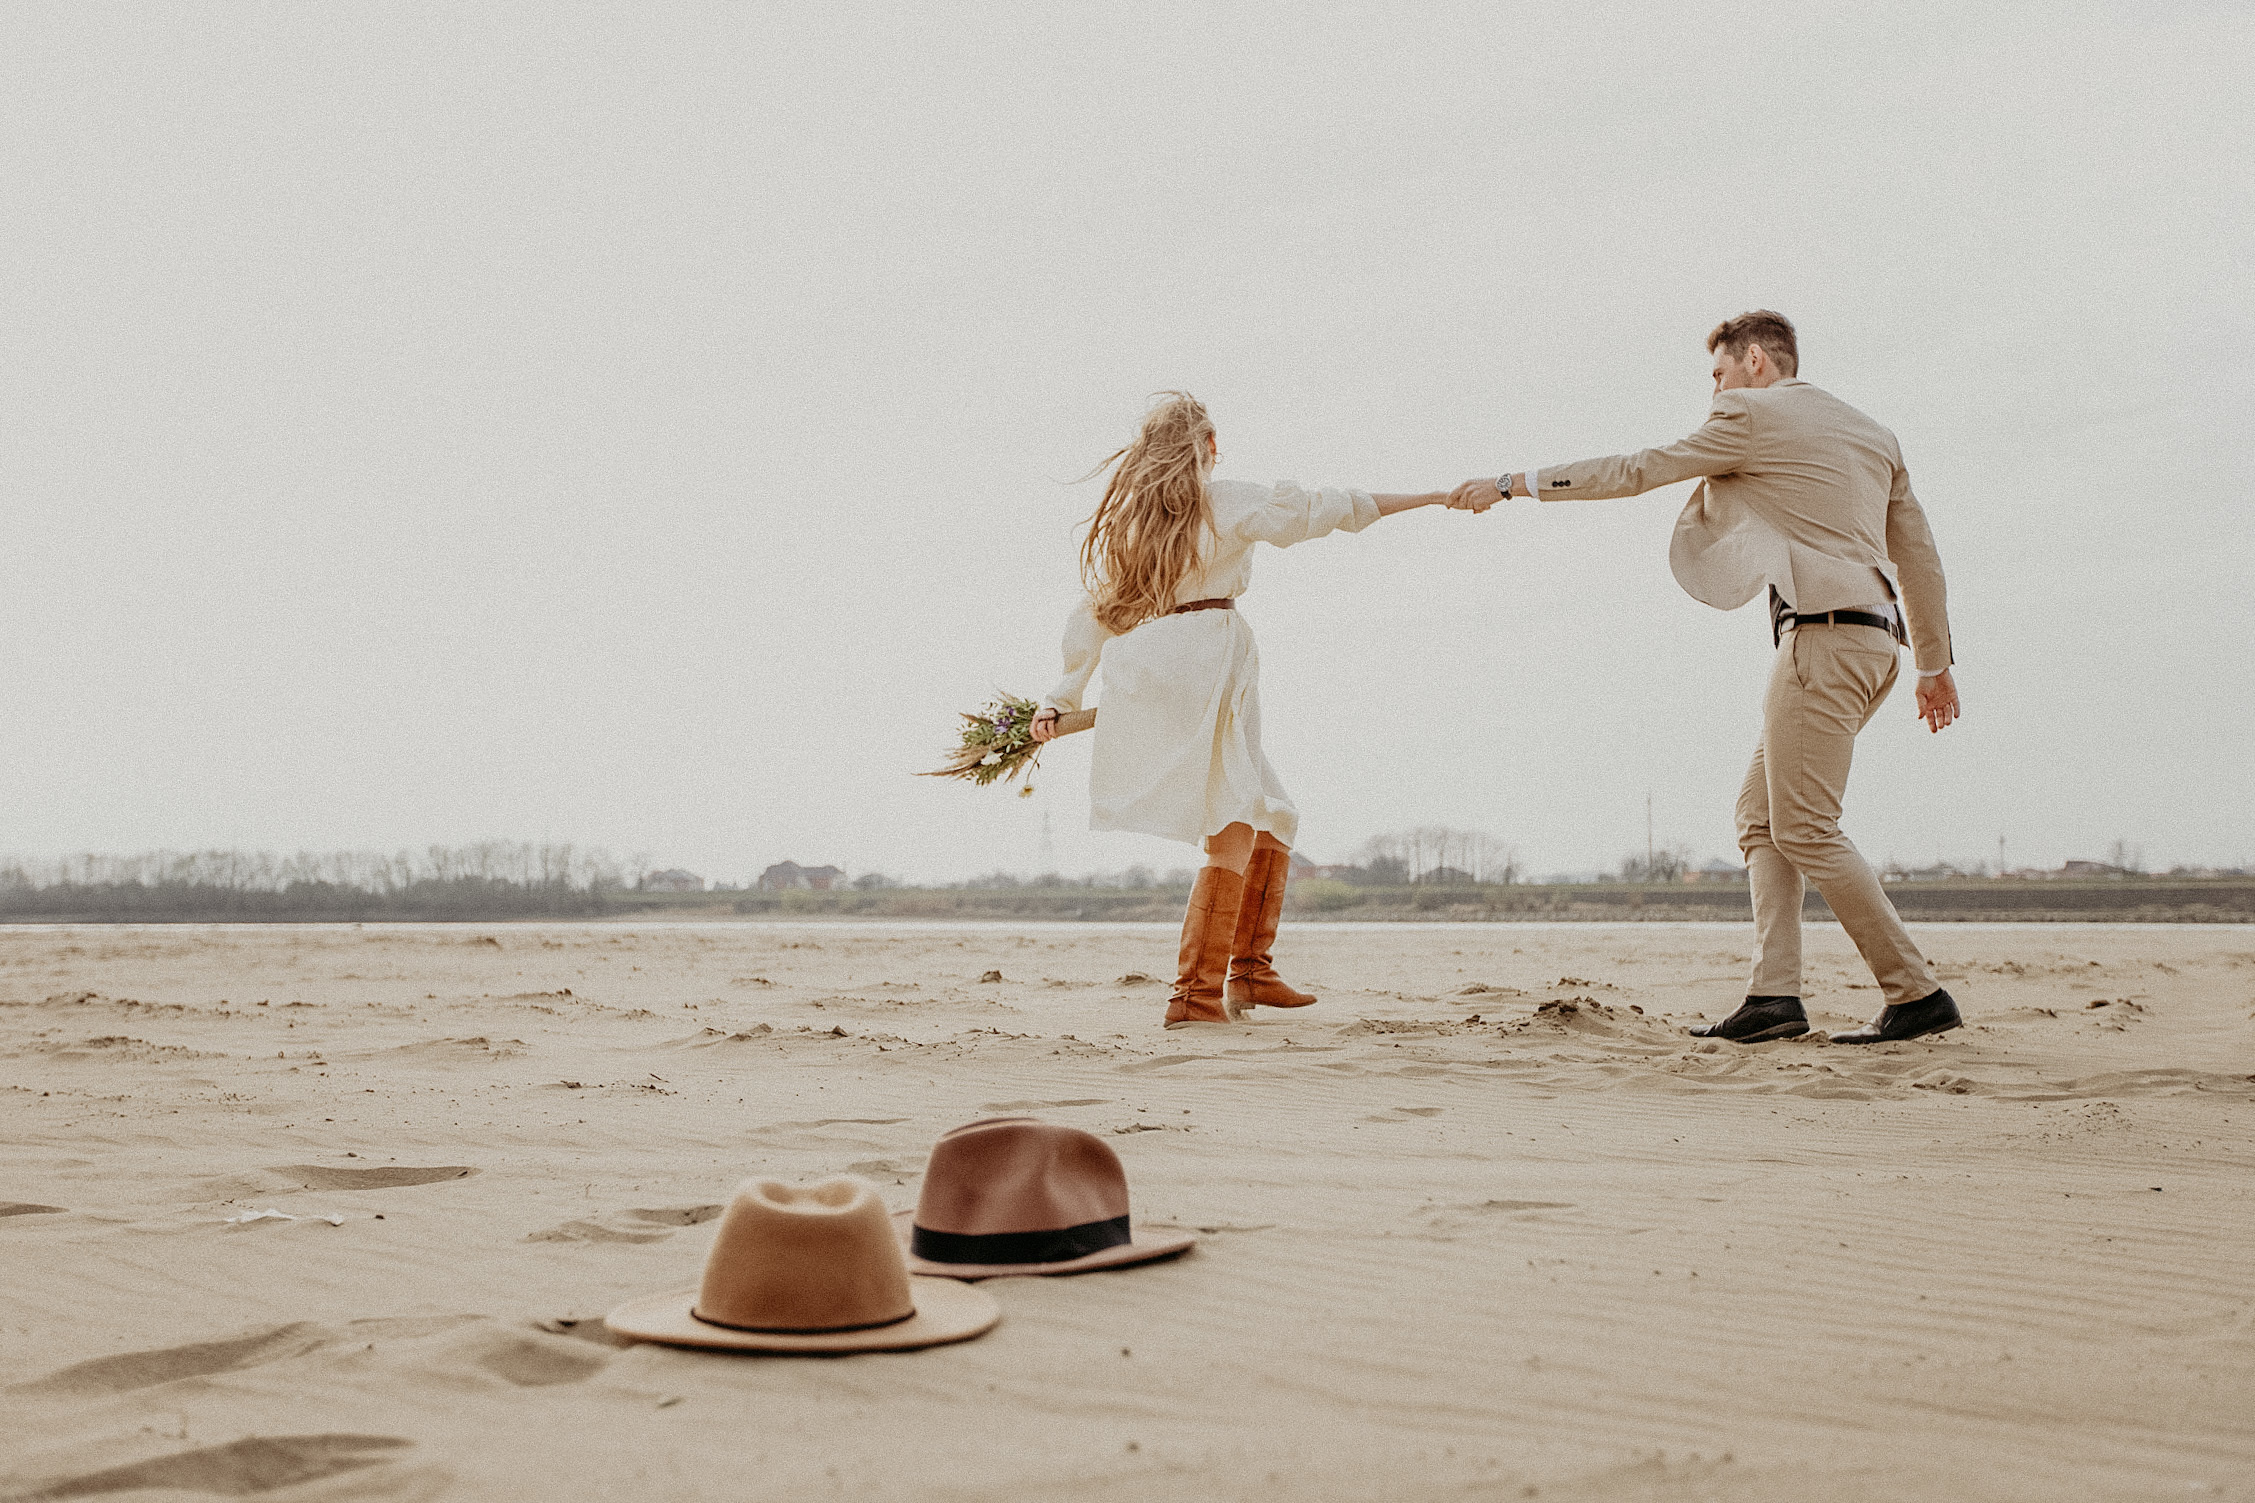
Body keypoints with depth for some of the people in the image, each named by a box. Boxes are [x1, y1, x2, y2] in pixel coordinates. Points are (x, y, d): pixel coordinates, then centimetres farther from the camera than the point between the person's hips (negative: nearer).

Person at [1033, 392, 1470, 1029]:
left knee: (1273, 818, 16)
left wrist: (1062, 698, 16)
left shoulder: (1121, 519, 18)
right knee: (1234, 832, -7)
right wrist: (1429, 498, 11)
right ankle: (1196, 994, -14)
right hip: (1203, 666, -7)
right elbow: (1327, 508, 4)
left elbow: (1092, 613, 14)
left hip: (1143, 685, 7)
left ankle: (1250, 969, 15)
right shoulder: (1227, 502, 3)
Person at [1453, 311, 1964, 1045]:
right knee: (1761, 814, 9)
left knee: (1805, 827, -8)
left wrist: (1513, 482, 10)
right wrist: (1935, 663, 30)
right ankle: (1774, 994, 0)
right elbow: (1918, 553, 24)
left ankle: (1917, 995, -6)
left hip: (1824, 633, -9)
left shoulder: (1752, 415, 0)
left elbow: (1636, 471, 3)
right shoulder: (1871, 434, 23)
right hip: (1872, 636, 9)